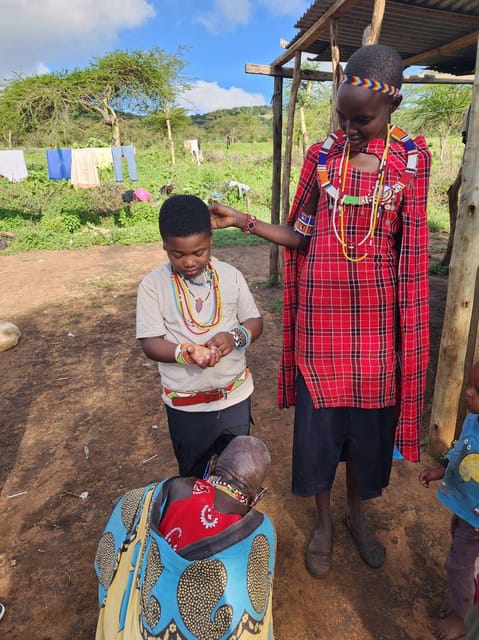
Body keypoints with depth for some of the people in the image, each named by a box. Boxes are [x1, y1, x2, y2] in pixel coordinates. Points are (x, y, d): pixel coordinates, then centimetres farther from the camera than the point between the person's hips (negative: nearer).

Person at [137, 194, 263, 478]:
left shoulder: (231, 276, -7)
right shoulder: (153, 285, -12)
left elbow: (255, 322, -1)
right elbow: (151, 343, -13)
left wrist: (235, 337, -23)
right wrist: (187, 353, -32)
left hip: (235, 395, 2)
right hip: (185, 404, -1)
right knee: (193, 474, 22)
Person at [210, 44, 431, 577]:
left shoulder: (411, 157, 0)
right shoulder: (321, 156, 2)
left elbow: (409, 248, 1)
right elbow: (301, 235, 4)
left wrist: (405, 322, -1)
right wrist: (241, 221, -6)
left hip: (376, 308, 0)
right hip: (322, 304, 0)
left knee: (370, 411, 12)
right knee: (319, 412, 8)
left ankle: (357, 513, 41)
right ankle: (323, 519, 35)